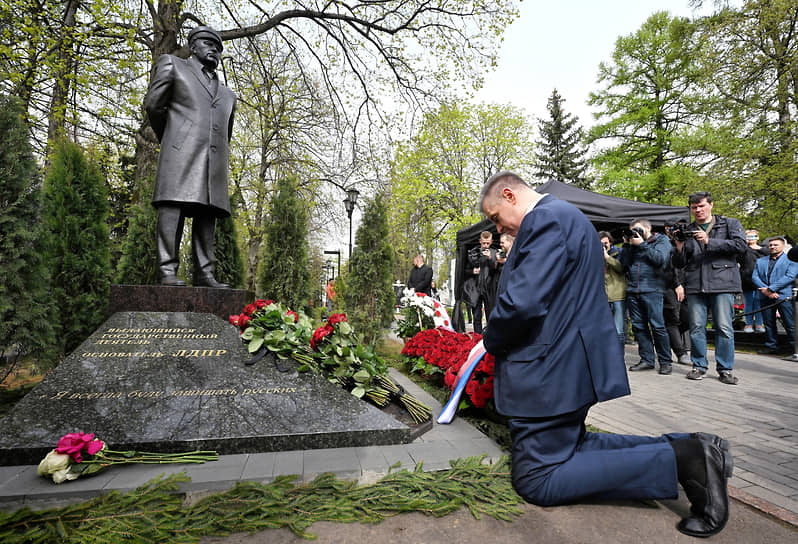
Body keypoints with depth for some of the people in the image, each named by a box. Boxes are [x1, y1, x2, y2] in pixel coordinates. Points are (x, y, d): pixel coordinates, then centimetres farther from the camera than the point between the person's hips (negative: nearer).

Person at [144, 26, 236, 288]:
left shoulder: (227, 95, 29)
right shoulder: (172, 64, 18)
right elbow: (153, 105, 15)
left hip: (214, 158, 4)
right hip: (181, 150, -4)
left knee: (207, 211, -4)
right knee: (174, 203, -15)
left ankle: (204, 274, -7)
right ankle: (167, 271, -18)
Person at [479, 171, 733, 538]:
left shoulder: (547, 218, -18)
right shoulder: (563, 216, 16)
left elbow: (521, 302, -30)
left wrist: (489, 343, -9)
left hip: (549, 369, -11)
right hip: (571, 362, 11)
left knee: (536, 481, 1)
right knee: (568, 446, 23)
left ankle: (681, 458, -5)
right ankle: (687, 449, 13)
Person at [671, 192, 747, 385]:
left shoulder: (730, 224, 12)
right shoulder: (687, 231, 16)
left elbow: (740, 245, -6)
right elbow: (679, 264, 14)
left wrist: (709, 241, -12)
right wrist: (679, 246, -4)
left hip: (722, 283, -2)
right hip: (695, 286, 2)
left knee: (724, 328, -1)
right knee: (696, 328, 2)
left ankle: (725, 369, 10)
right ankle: (699, 366, 13)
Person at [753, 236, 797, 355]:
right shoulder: (760, 261, 18)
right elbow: (755, 277, 7)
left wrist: (770, 288, -14)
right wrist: (765, 291, -9)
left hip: (784, 296, -4)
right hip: (765, 297, 4)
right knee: (769, 323, 9)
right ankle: (772, 347, 17)